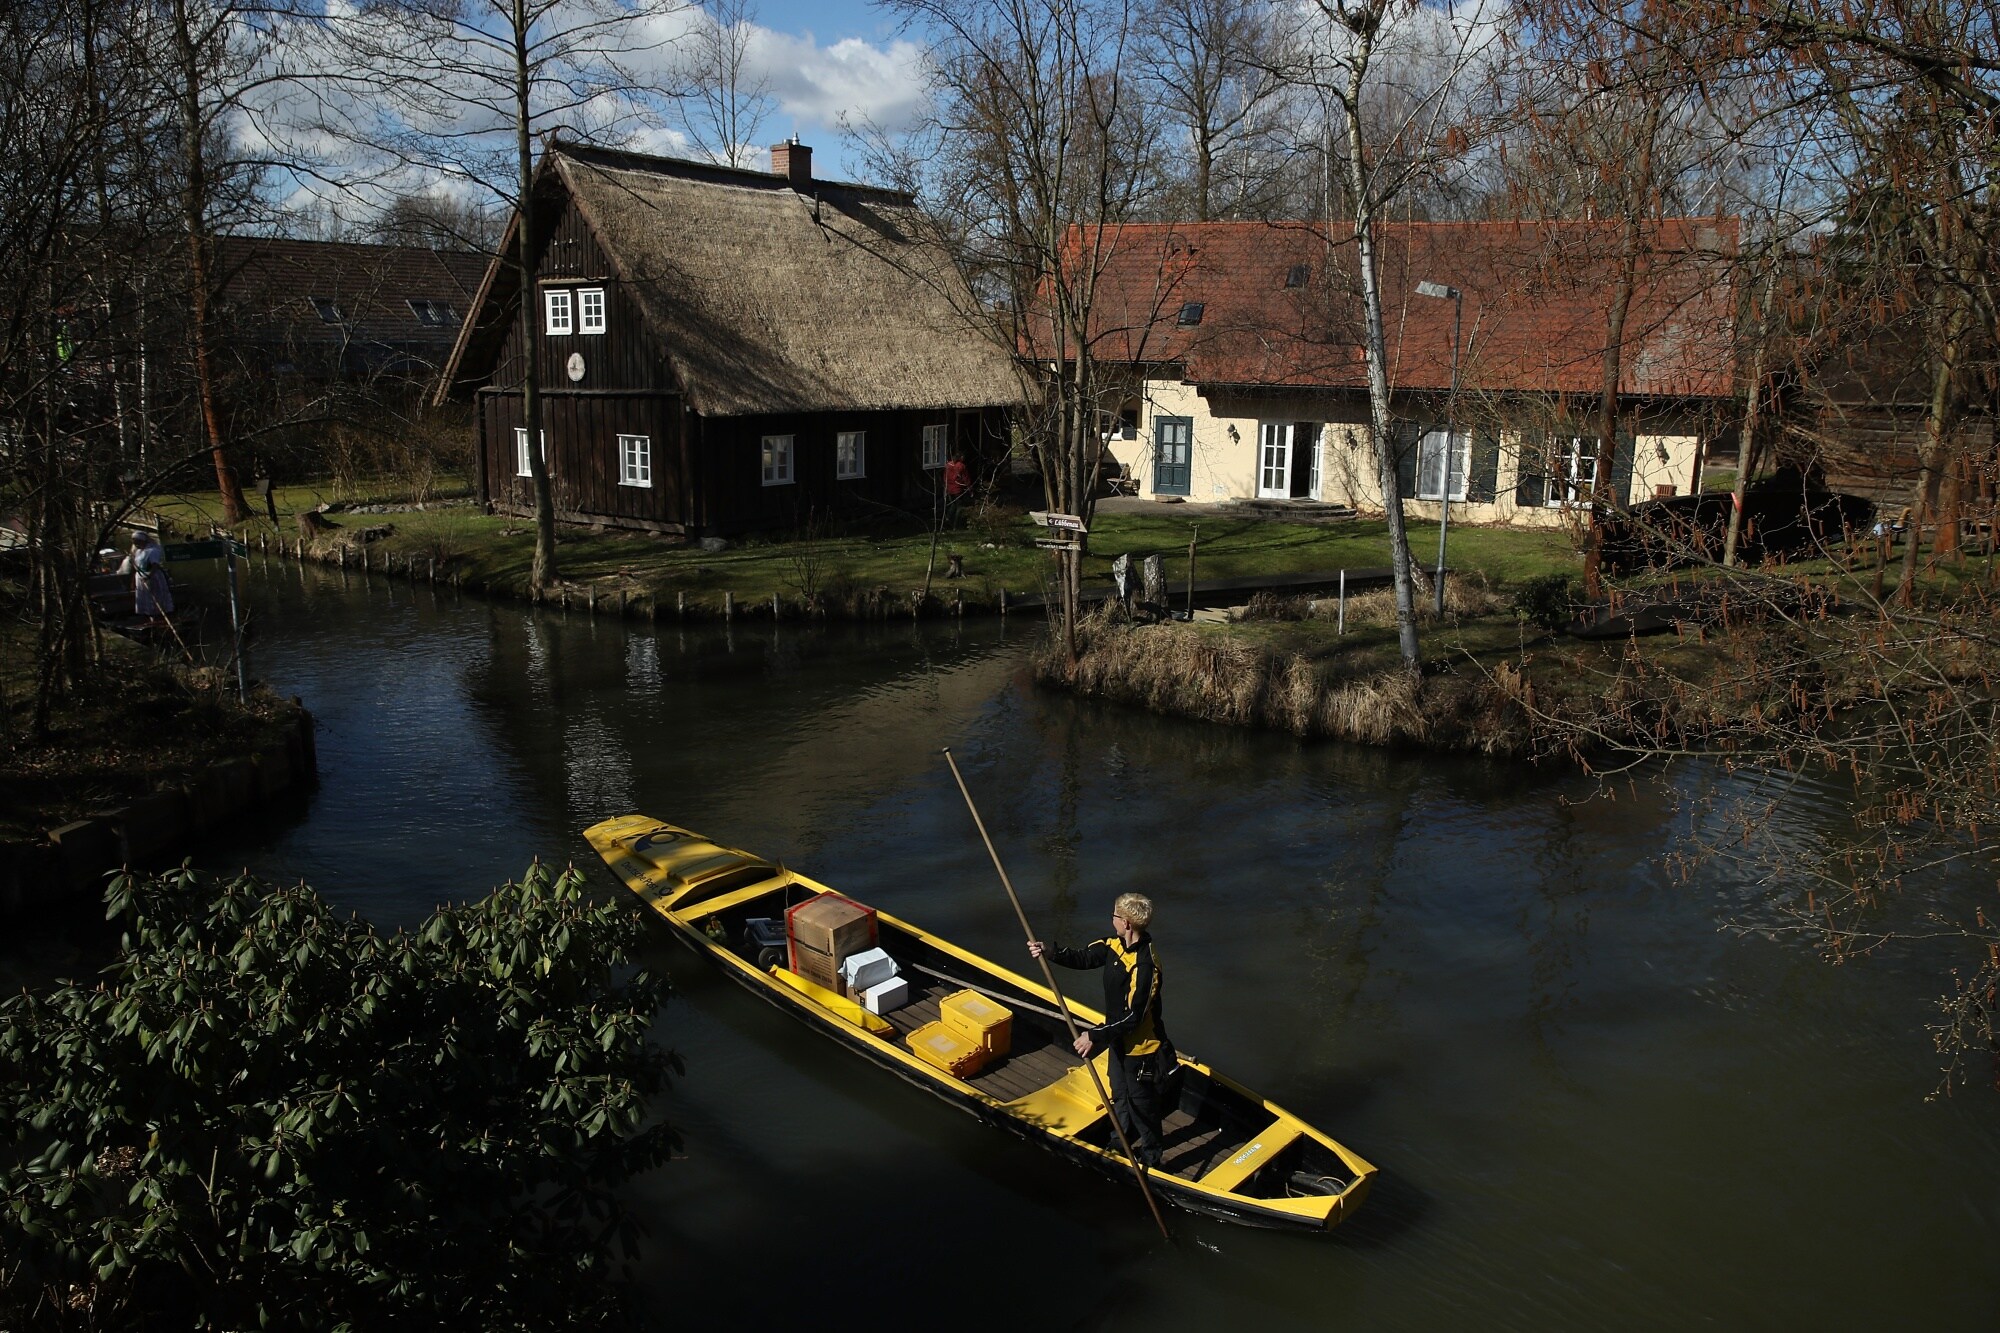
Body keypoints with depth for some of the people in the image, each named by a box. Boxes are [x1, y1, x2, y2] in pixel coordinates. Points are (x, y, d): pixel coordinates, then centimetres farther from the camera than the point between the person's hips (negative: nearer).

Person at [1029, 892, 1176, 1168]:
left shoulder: (1145, 965, -35)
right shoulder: (1115, 943, -8)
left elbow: (1132, 1017, -31)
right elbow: (1083, 958, 3)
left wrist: (1094, 1036, -28)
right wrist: (1049, 950, -13)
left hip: (1141, 1048, -9)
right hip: (1120, 1040, 9)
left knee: (1142, 1105, 12)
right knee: (1120, 1096, 28)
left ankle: (1150, 1160, 33)